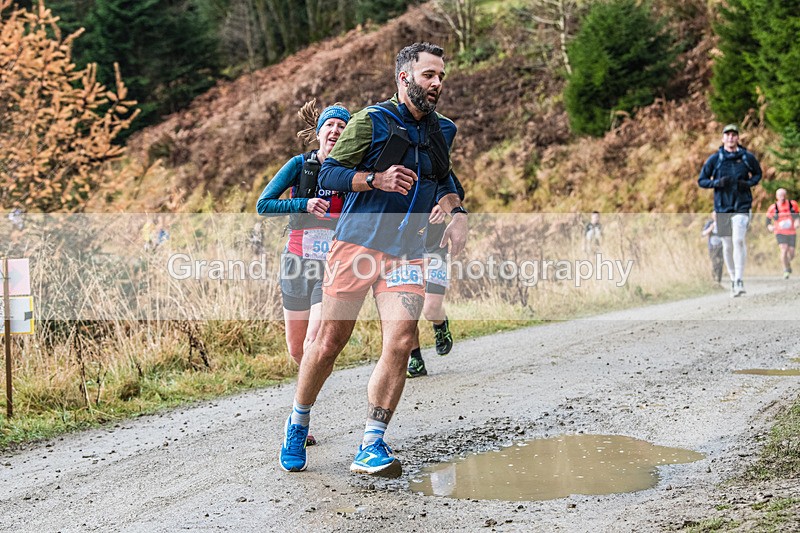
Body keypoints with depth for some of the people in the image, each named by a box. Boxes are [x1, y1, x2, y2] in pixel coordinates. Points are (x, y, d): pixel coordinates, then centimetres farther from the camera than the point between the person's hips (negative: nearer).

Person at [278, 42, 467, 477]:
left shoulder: (443, 131, 14)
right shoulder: (371, 121, -3)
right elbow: (330, 173, -5)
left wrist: (457, 214, 11)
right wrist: (377, 179, -20)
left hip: (406, 254, 4)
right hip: (357, 242, -4)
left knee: (400, 343, -14)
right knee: (329, 343, -2)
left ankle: (371, 447, -7)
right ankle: (298, 425, 23)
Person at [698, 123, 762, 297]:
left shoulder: (748, 157, 1)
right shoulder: (714, 159, 0)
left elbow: (758, 174, 18)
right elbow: (701, 180, 6)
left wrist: (749, 183, -4)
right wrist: (717, 182, -13)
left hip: (742, 206, -2)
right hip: (722, 207, 2)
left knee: (738, 240, -18)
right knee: (727, 245, 7)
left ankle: (739, 281, -16)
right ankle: (733, 280, 22)